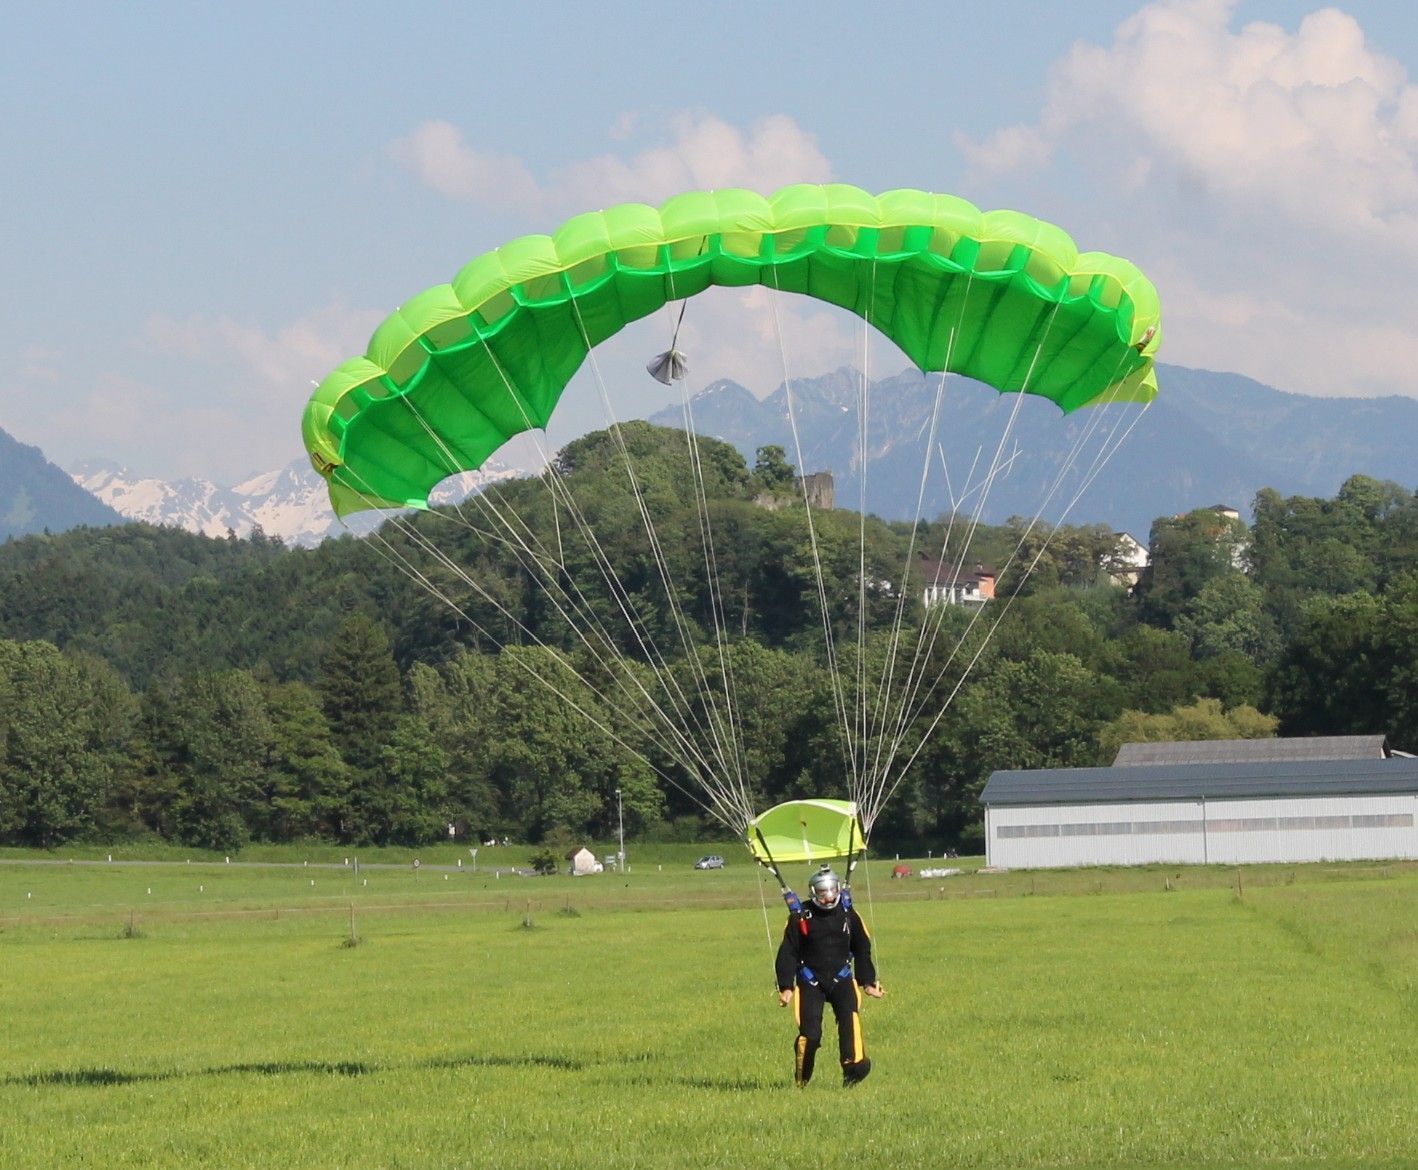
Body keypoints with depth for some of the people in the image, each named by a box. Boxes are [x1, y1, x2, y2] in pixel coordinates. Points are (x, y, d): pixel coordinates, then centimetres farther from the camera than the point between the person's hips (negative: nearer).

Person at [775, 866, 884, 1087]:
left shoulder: (848, 915, 5)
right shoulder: (800, 917, -3)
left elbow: (862, 950, 18)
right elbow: (787, 953, 2)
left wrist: (868, 982, 16)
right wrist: (786, 987, -3)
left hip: (841, 978, 2)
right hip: (810, 982, -2)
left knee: (850, 1013, -27)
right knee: (810, 1033, -13)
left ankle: (854, 1066, -36)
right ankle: (801, 1079, 8)